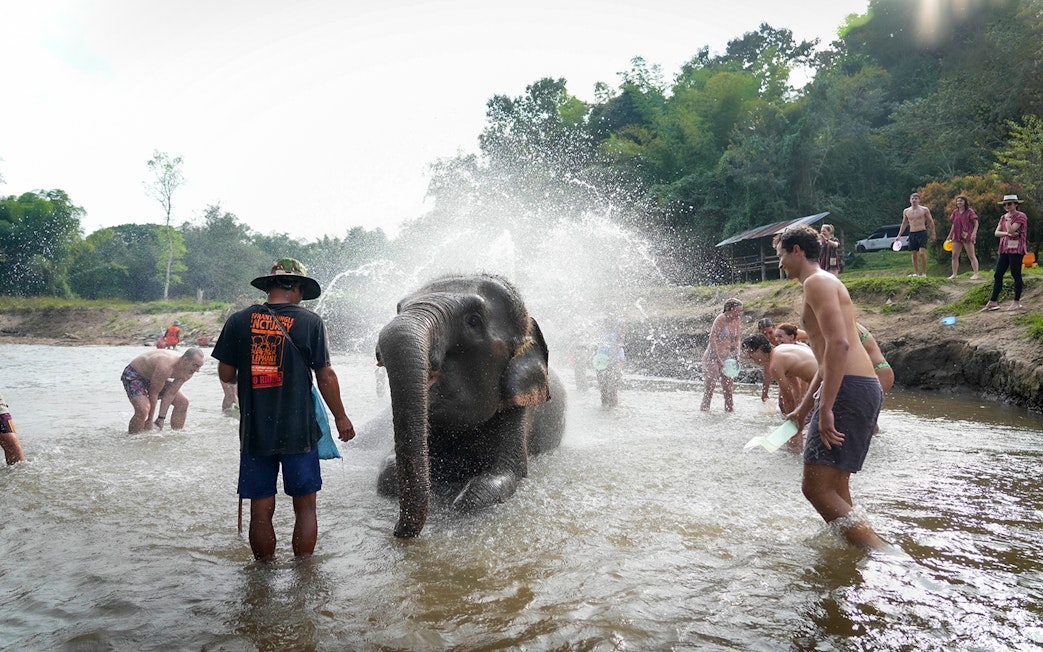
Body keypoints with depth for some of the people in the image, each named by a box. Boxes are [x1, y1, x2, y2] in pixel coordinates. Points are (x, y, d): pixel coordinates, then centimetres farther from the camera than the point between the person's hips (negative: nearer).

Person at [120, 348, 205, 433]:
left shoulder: (187, 373, -17)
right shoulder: (165, 368, -40)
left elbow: (170, 394, -12)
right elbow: (153, 394, -29)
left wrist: (161, 418, -14)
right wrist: (150, 420, -19)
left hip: (153, 376, 8)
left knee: (183, 402, 1)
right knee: (143, 409, -29)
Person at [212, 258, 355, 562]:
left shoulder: (239, 321, 0)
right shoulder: (310, 322, -5)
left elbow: (226, 374, 3)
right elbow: (325, 376, -3)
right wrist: (341, 418, 8)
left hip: (254, 432, 2)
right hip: (299, 431, -2)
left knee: (261, 511, 10)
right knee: (305, 507, 11)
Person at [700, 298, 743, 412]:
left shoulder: (737, 322, 6)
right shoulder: (721, 320, -15)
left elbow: (736, 341, 14)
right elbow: (712, 339, -18)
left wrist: (737, 356, -1)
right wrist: (718, 359, -21)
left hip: (727, 358, 7)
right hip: (712, 357, -7)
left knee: (729, 390, 7)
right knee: (709, 389, -7)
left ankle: (730, 412, 16)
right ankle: (704, 412, 0)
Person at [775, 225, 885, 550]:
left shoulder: (817, 282, -7)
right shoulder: (826, 284, 26)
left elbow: (839, 343, -22)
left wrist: (825, 407, -25)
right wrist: (805, 404, 35)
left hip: (849, 389, -11)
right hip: (867, 389, 11)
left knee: (816, 487, -15)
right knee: (836, 488, 16)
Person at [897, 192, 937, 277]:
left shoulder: (924, 210, 0)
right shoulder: (906, 211, 9)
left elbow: (931, 222, 5)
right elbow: (904, 224, 17)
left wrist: (932, 234, 3)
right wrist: (899, 236, 12)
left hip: (922, 233, -4)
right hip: (912, 234, 4)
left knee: (922, 253, -14)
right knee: (914, 255, 4)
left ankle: (924, 273, -8)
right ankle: (916, 273, 10)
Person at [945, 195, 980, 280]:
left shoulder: (970, 211, -6)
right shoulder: (955, 212, 10)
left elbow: (976, 223, -7)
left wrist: (974, 233, -19)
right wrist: (950, 235, 18)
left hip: (967, 236, -6)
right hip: (957, 237, 6)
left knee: (971, 256, -4)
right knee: (954, 256, 4)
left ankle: (976, 274, -1)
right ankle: (954, 274, 11)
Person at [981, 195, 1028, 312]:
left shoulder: (1021, 216, -6)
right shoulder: (1003, 217, 15)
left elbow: (1011, 230, -18)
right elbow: (997, 233, 5)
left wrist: (1008, 219, -9)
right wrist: (1007, 233, -12)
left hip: (1016, 249, -7)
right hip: (1004, 249, 7)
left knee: (1016, 275, -2)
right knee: (997, 275, 4)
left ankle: (1017, 302, 7)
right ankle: (993, 302, 6)